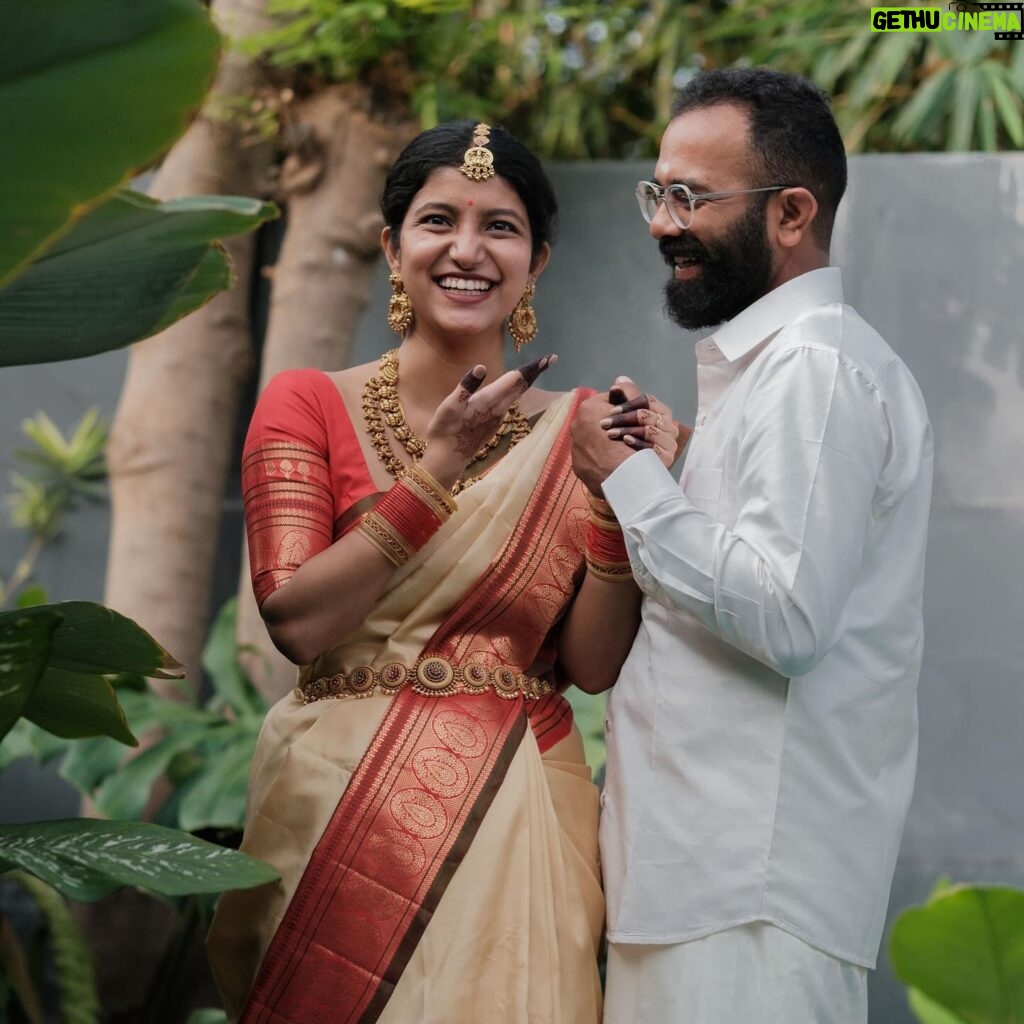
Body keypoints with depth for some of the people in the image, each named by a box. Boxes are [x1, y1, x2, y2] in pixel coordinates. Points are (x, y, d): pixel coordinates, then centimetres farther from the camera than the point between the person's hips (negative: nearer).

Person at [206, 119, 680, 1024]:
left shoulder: (572, 432, 5)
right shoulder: (308, 405, 0)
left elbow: (594, 665, -1)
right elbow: (296, 620, -12)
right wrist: (439, 468, -15)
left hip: (519, 817, 2)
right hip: (346, 807, -1)